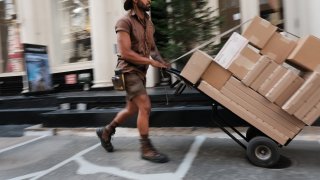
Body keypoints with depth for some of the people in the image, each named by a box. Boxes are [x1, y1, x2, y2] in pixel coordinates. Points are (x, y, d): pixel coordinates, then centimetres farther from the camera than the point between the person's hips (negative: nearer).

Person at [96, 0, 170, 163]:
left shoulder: (148, 22, 13)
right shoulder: (125, 22, -11)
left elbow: (152, 47, 19)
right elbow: (125, 53, -19)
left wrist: (161, 61, 0)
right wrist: (151, 62, -17)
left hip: (141, 71, 8)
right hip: (129, 70, -8)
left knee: (132, 109, 14)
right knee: (145, 106, -15)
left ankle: (106, 131, 35)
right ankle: (146, 149, -2)